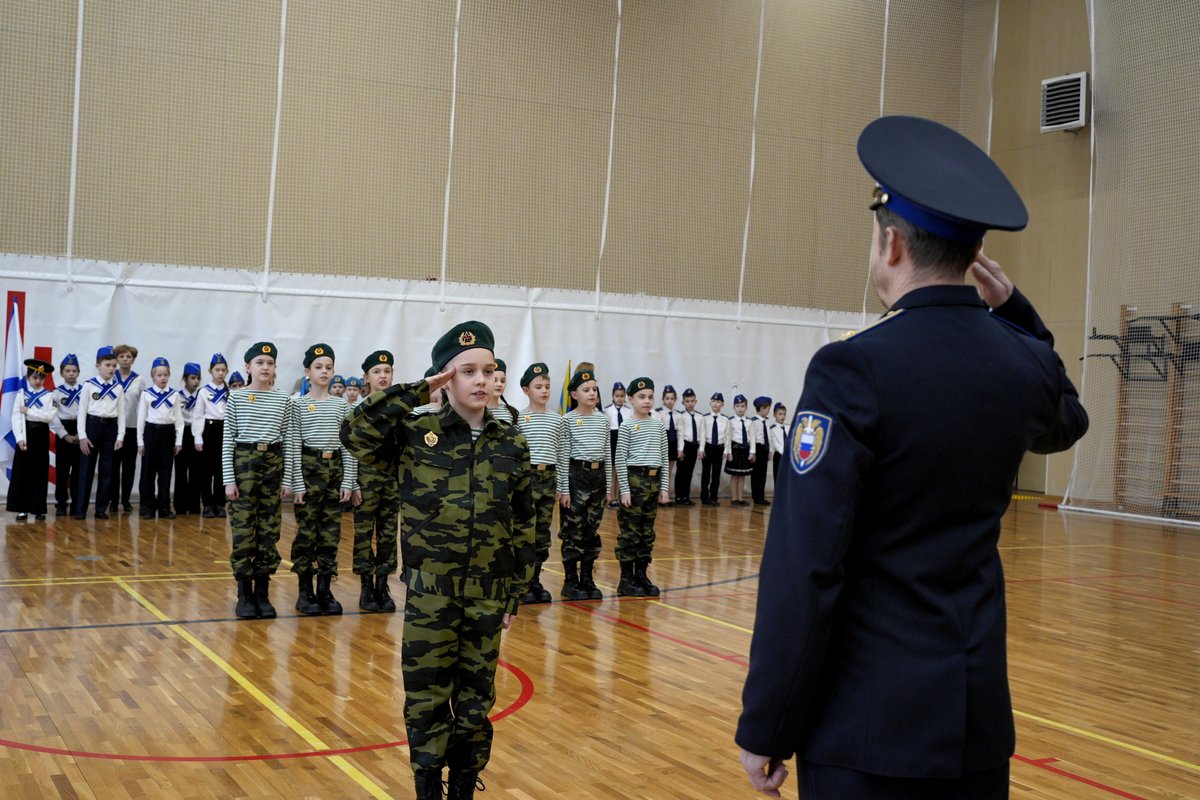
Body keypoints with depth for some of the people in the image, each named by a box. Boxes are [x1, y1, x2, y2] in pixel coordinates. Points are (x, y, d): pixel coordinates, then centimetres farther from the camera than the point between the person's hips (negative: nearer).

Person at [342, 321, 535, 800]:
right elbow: (357, 433, -22)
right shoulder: (416, 435, -5)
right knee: (427, 704, 7)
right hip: (429, 597, -2)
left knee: (476, 704, 13)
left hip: (488, 599, 3)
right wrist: (417, 392, -16)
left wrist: (517, 594, 7)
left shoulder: (511, 445, 3)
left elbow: (523, 526, 8)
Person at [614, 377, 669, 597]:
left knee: (647, 531, 10)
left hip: (654, 480, 5)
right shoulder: (627, 426, -4)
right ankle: (626, 579, 3)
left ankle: (641, 575, 18)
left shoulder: (658, 425, 10)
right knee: (630, 531, -2)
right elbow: (620, 459, -7)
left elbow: (664, 457, 13)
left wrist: (664, 486, 7)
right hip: (634, 478, -5)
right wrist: (624, 489, -11)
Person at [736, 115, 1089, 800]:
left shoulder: (854, 372, -18)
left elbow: (803, 570, -21)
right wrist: (1012, 308, 20)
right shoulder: (1026, 363, 0)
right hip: (980, 720, 6)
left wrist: (765, 730, -12)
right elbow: (1066, 422, 27)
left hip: (869, 727, -6)